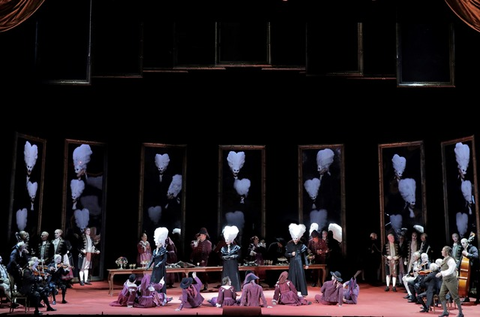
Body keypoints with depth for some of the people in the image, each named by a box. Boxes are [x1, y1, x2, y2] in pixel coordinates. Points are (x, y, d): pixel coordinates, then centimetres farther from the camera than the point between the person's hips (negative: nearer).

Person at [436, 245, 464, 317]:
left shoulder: (450, 260, -16)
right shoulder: (445, 260, 12)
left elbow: (451, 270, -24)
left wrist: (441, 273, -25)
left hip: (451, 280, -9)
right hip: (445, 280, 9)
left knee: (455, 296, -2)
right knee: (441, 295, 2)